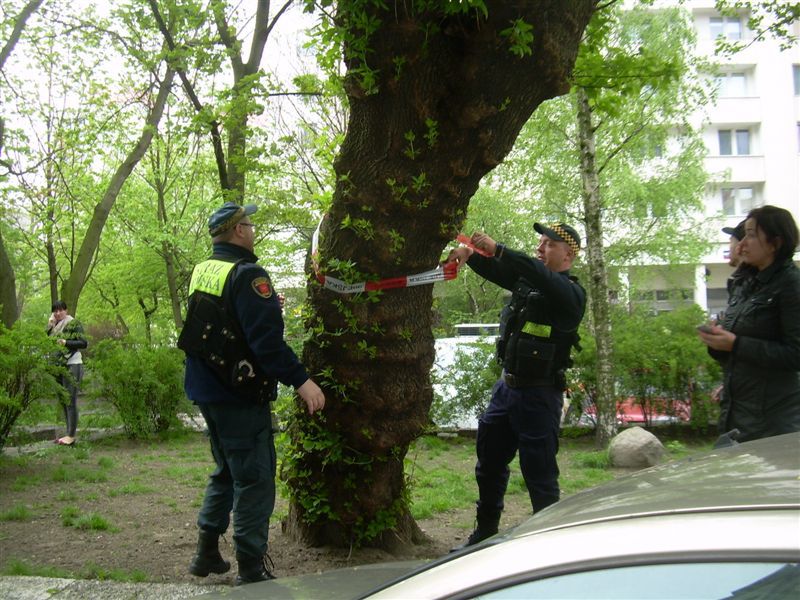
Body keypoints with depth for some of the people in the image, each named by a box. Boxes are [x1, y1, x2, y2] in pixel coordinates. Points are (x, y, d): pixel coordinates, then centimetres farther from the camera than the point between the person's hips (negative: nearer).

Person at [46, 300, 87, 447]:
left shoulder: (74, 323, -4)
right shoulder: (55, 326, 15)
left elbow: (83, 343, -10)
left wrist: (66, 342, -20)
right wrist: (49, 326, -1)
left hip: (72, 365, -8)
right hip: (59, 365, 8)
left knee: (70, 401, -10)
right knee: (63, 401, 9)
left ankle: (71, 436, -10)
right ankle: (68, 434, 15)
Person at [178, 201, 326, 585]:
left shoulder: (202, 272, 11)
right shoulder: (246, 275, -17)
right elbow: (267, 339, -25)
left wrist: (268, 307, 29)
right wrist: (300, 381, -23)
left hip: (205, 391, 9)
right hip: (239, 395, -9)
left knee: (226, 472, 22)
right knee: (254, 481, -1)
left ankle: (207, 553, 29)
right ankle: (251, 571, 4)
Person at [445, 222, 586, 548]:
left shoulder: (570, 292, -12)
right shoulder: (527, 280, 10)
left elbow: (541, 276, -30)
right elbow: (497, 271, 8)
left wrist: (496, 249, -34)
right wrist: (471, 255, -13)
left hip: (539, 395, -8)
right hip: (507, 386, 8)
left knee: (539, 472, -3)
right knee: (489, 462, 17)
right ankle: (485, 531, 32)